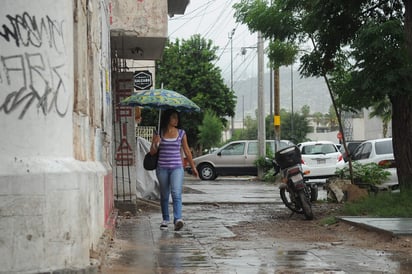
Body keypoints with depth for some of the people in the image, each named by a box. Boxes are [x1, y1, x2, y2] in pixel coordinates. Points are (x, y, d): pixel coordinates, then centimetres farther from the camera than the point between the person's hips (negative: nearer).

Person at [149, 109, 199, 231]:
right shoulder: (159, 133, 4)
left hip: (177, 167, -1)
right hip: (162, 168, 1)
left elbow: (187, 151, 13)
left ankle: (178, 219, -27)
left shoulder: (181, 133, 6)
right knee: (164, 195, 10)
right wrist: (155, 144, -15)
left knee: (176, 193, -17)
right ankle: (165, 219, 23)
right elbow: (152, 152, 6)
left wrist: (193, 167, 15)